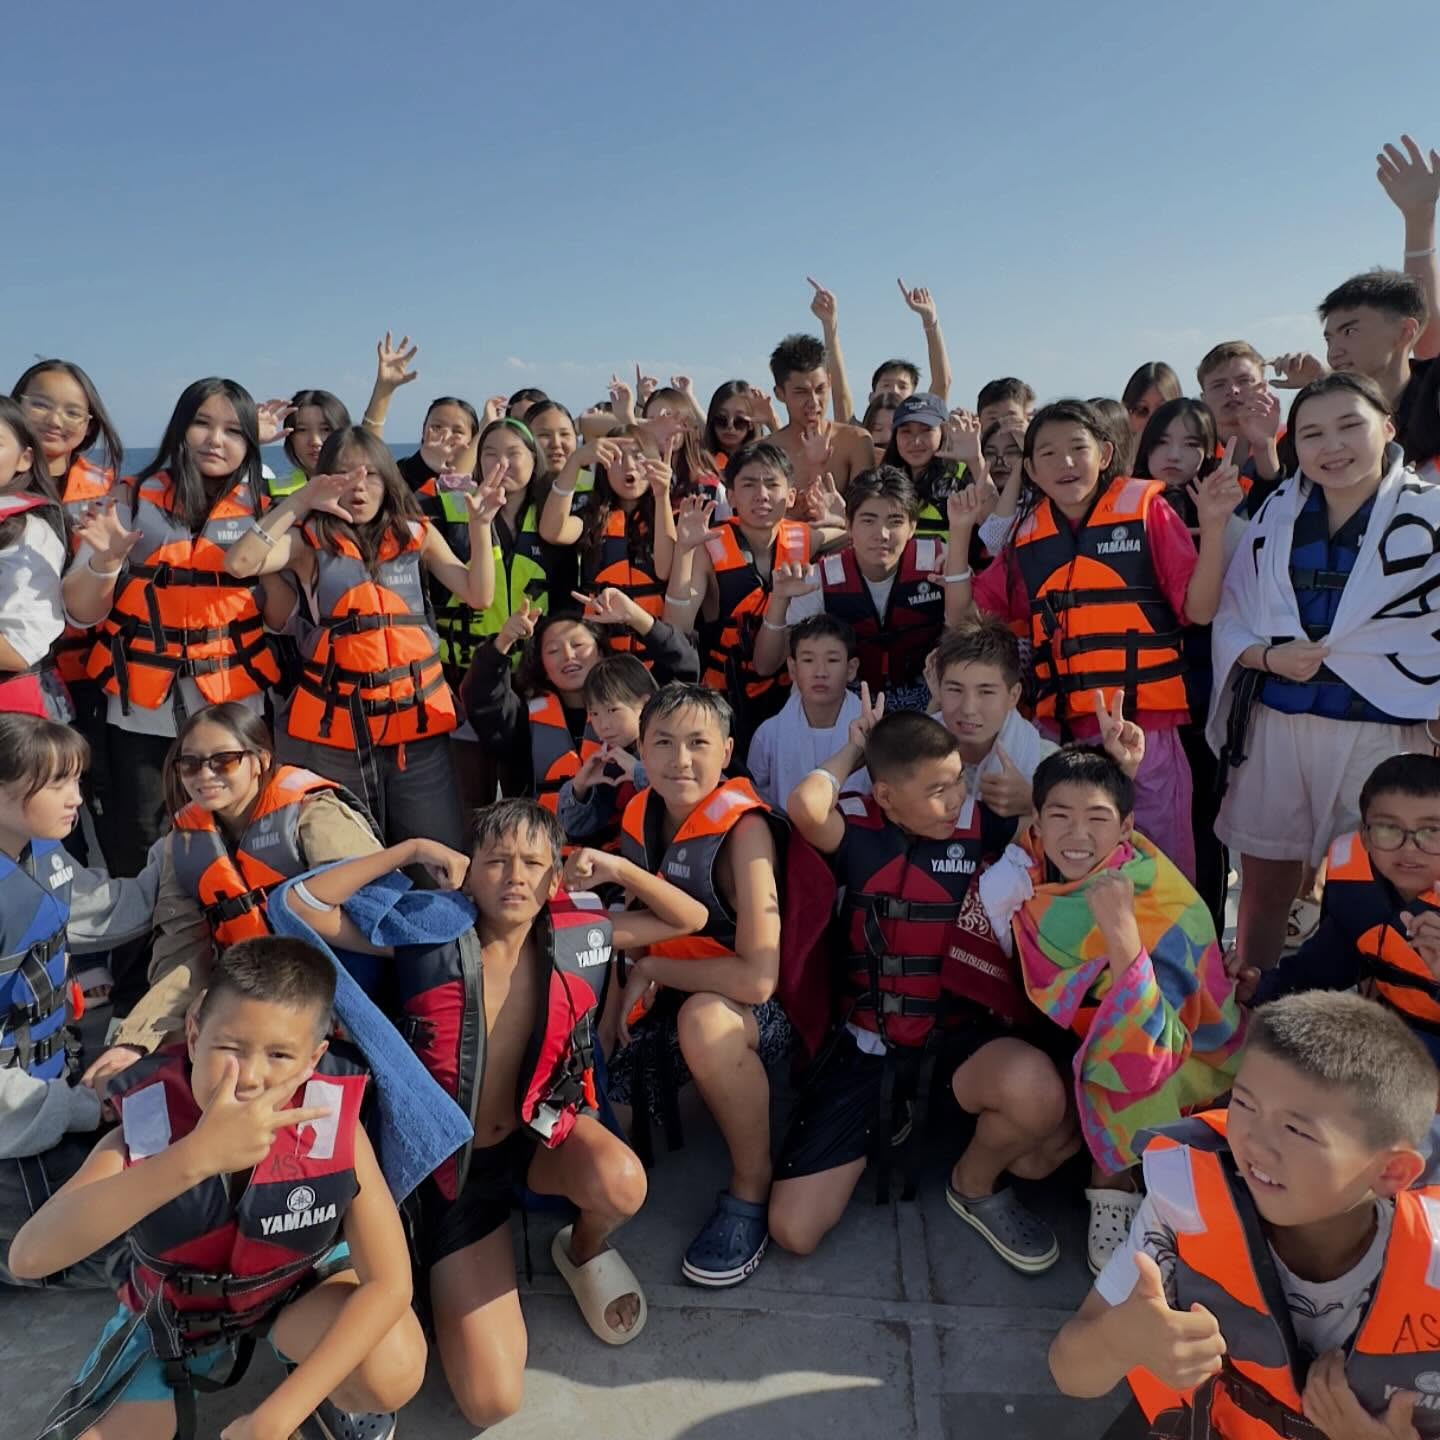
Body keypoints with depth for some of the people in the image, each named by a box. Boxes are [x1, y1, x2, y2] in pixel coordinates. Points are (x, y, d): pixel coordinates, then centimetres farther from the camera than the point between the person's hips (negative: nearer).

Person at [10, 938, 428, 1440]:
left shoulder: (336, 1128, -32)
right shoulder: (145, 1128, -30)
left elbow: (389, 1281, -28)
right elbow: (28, 1256, -46)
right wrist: (194, 1157, -58)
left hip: (298, 1285, -2)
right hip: (171, 1310, 2)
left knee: (392, 1370, -30)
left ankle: (329, 1397, 7)